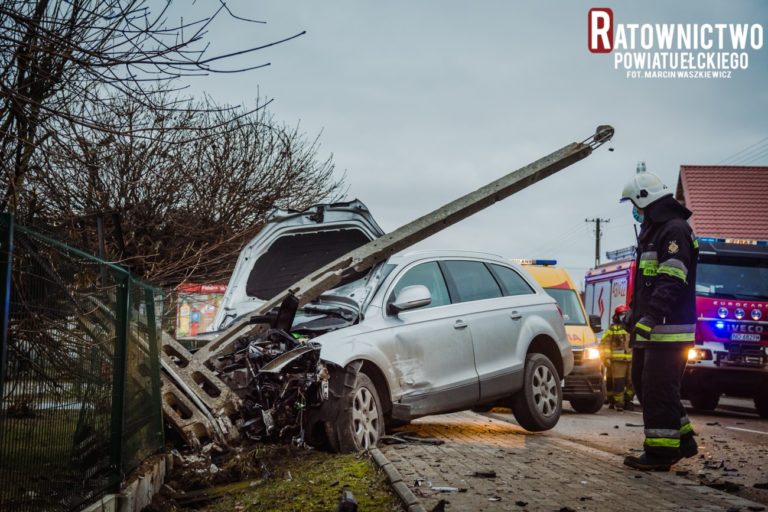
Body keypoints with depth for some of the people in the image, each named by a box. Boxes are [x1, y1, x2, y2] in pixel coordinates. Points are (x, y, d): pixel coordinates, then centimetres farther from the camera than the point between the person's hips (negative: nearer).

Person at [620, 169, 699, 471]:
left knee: (658, 390, -8)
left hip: (669, 329, -11)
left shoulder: (675, 230, -13)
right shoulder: (652, 231, 20)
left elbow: (671, 281, -23)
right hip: (650, 329, 11)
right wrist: (635, 315, 28)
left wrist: (650, 317, -30)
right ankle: (682, 439, 23)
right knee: (643, 383, 14)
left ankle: (661, 452, -2)